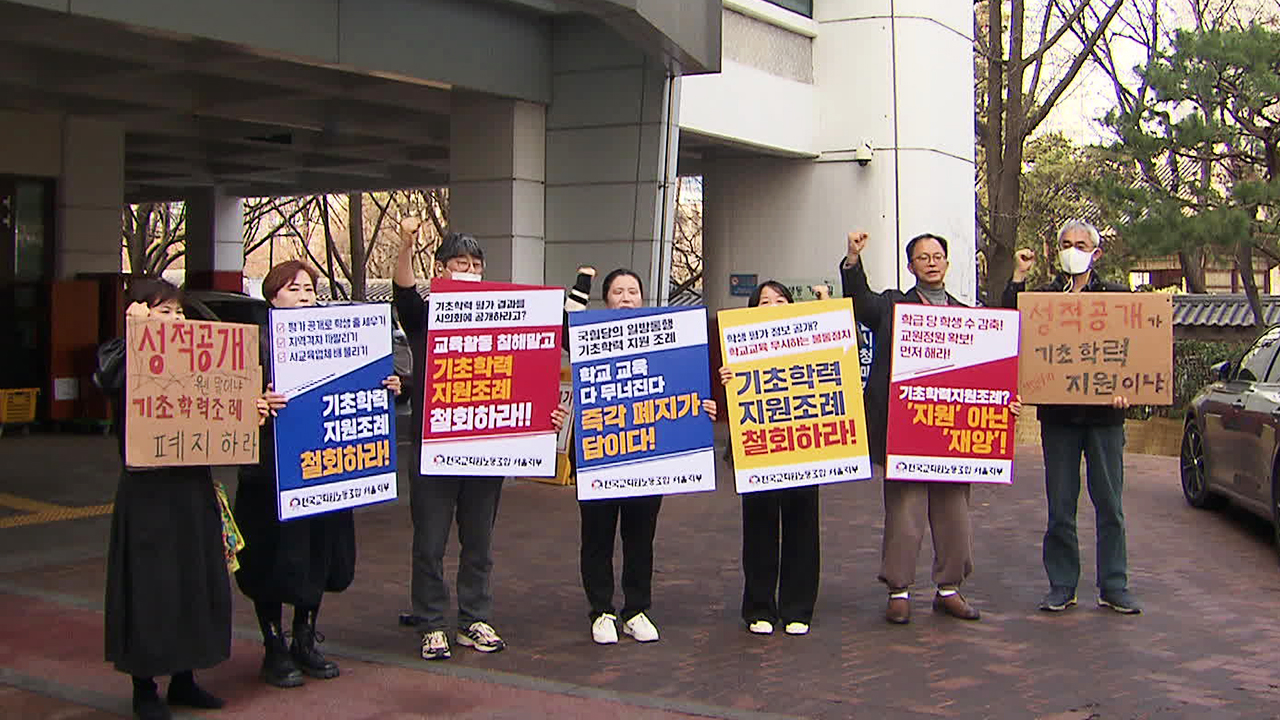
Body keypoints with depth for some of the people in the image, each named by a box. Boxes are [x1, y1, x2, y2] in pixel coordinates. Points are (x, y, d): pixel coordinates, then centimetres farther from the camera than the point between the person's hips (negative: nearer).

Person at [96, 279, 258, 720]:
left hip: (193, 488, 6)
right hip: (147, 490, -6)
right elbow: (108, 377, -30)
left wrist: (250, 411, -4)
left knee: (196, 580, 11)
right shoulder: (121, 358, -6)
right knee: (149, 586, 1)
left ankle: (184, 679, 26)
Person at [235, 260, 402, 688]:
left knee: (319, 554, 13)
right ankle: (275, 649, 15)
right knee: (274, 560, 2)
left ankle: (305, 640, 28)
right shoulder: (258, 343, -6)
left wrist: (385, 388, -3)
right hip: (272, 471, -5)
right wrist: (258, 403, -35)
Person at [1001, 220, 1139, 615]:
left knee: (1109, 504, 4)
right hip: (1058, 413, 1)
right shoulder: (1043, 296, 9)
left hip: (1104, 410, 0)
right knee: (1060, 506, 5)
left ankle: (1114, 586, 13)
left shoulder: (1117, 296, 7)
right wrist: (1018, 278, -8)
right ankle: (1061, 586, 14)